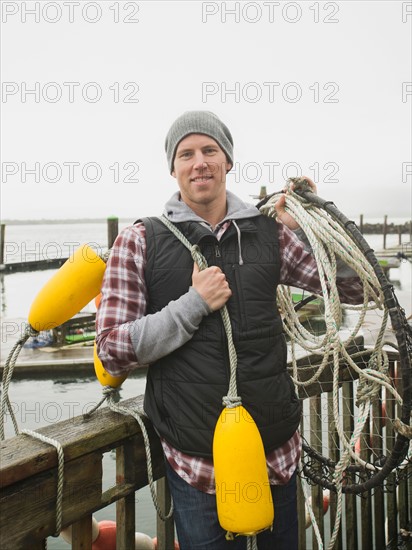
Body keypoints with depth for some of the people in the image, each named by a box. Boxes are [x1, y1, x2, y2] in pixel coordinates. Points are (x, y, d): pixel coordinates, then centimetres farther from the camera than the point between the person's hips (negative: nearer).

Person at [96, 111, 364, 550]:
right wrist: (194, 304, -18)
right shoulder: (140, 241, -5)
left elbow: (353, 289, 4)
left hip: (279, 452, 3)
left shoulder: (269, 231, 1)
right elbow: (112, 352, -9)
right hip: (197, 461, -3)